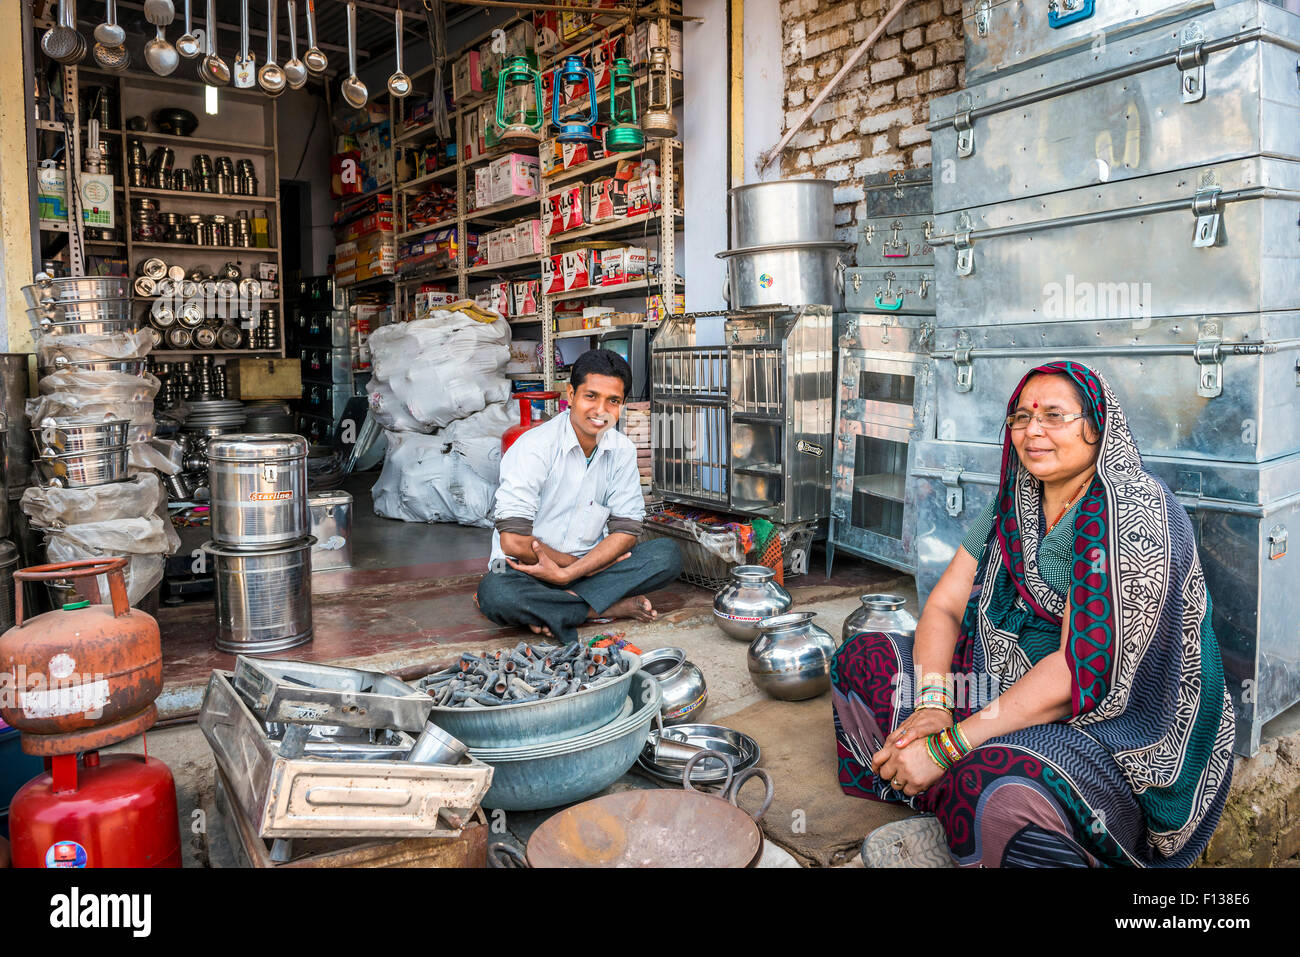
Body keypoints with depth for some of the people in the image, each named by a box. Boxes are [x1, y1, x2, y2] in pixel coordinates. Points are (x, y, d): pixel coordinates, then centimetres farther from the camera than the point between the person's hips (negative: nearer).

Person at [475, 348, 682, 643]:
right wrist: (588, 563, -13)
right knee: (495, 592, -37)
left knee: (668, 554, -17)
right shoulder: (534, 447, -16)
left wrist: (566, 574, -19)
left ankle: (550, 610, -22)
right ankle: (613, 607, -22)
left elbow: (625, 531, -5)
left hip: (590, 566, 4)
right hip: (528, 570, -4)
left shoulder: (622, 450, -1)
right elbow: (513, 541, -22)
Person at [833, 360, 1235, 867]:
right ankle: (949, 825, -1)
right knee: (862, 658, 0)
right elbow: (944, 605, 3)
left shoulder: (1132, 514, -20)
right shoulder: (1013, 503, 5)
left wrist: (946, 745, -24)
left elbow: (1080, 672, -25)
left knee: (993, 787, -39)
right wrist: (932, 704, -17)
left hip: (1118, 726, -8)